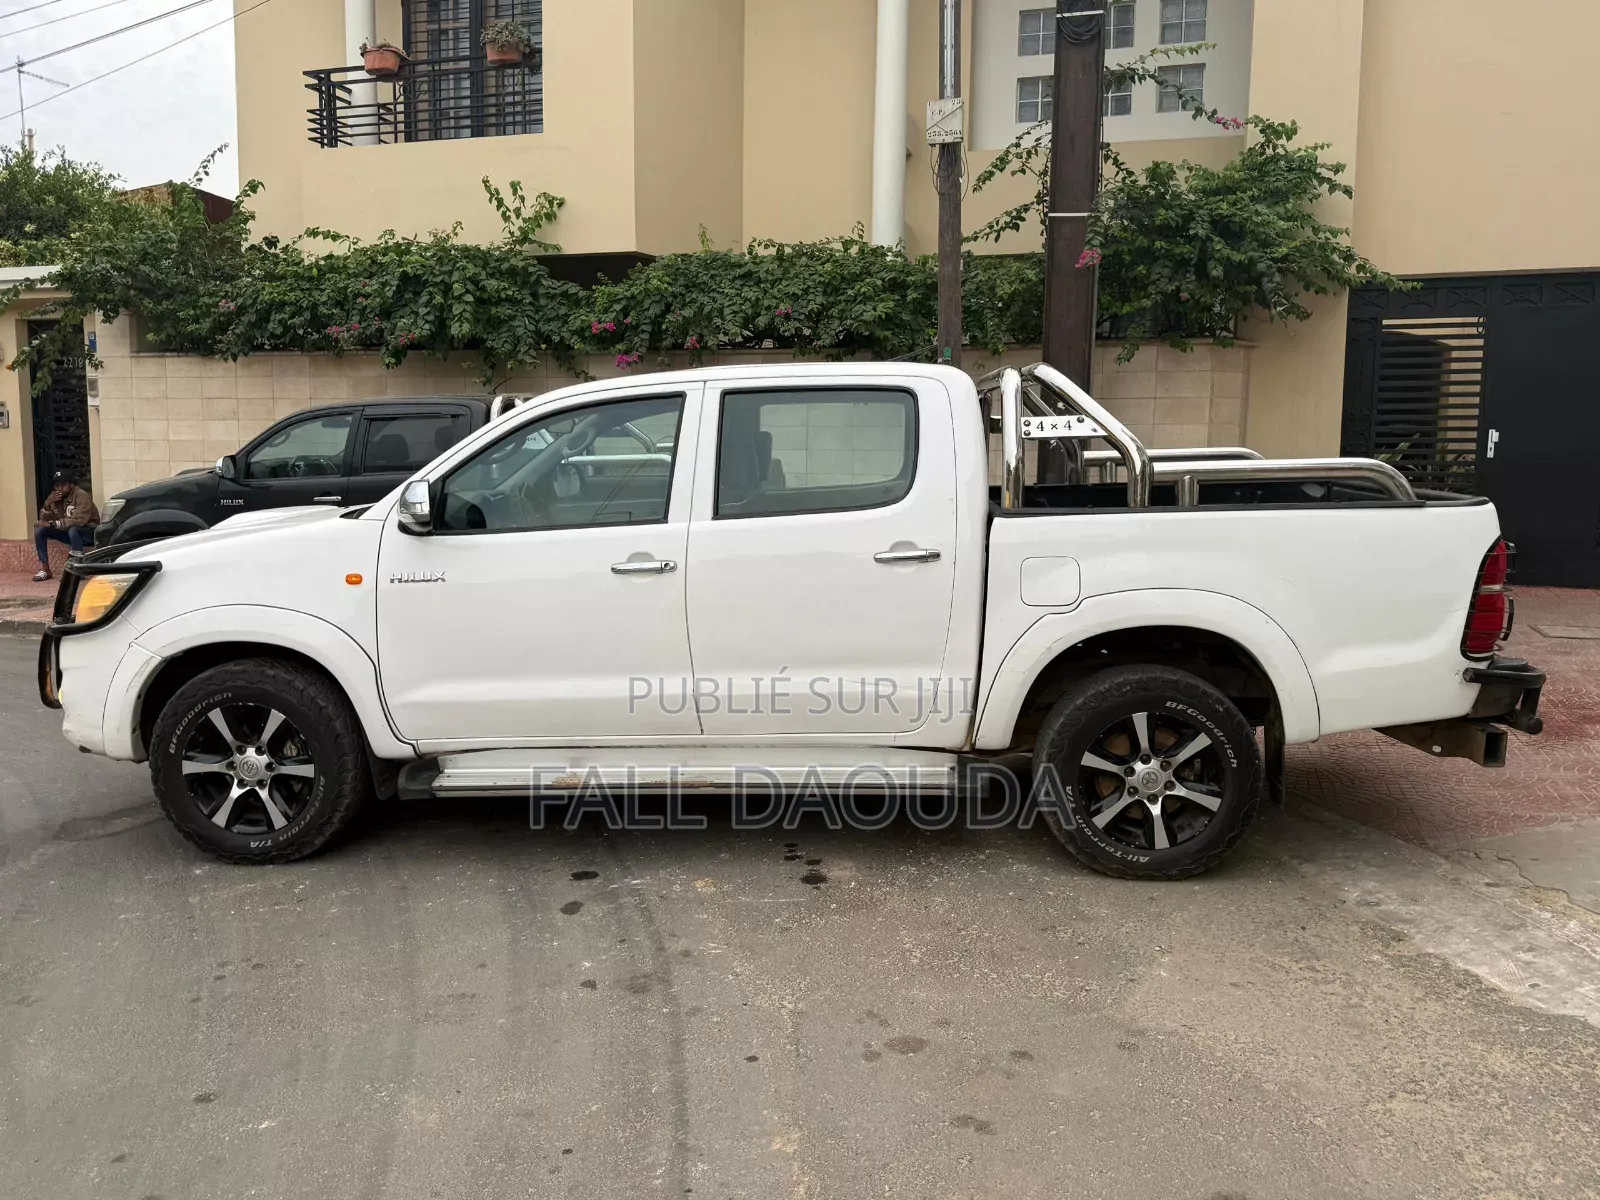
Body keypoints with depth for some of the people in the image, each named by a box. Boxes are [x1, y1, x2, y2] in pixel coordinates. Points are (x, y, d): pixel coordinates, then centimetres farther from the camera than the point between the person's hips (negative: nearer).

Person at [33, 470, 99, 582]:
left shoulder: (82, 496, -20)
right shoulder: (55, 497, 1)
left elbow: (79, 521, -32)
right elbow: (44, 520, 0)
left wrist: (53, 524, -29)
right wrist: (47, 505, -19)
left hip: (88, 531, -7)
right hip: (67, 530, 7)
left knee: (73, 529, -38)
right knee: (39, 530, -9)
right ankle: (45, 569, -7)